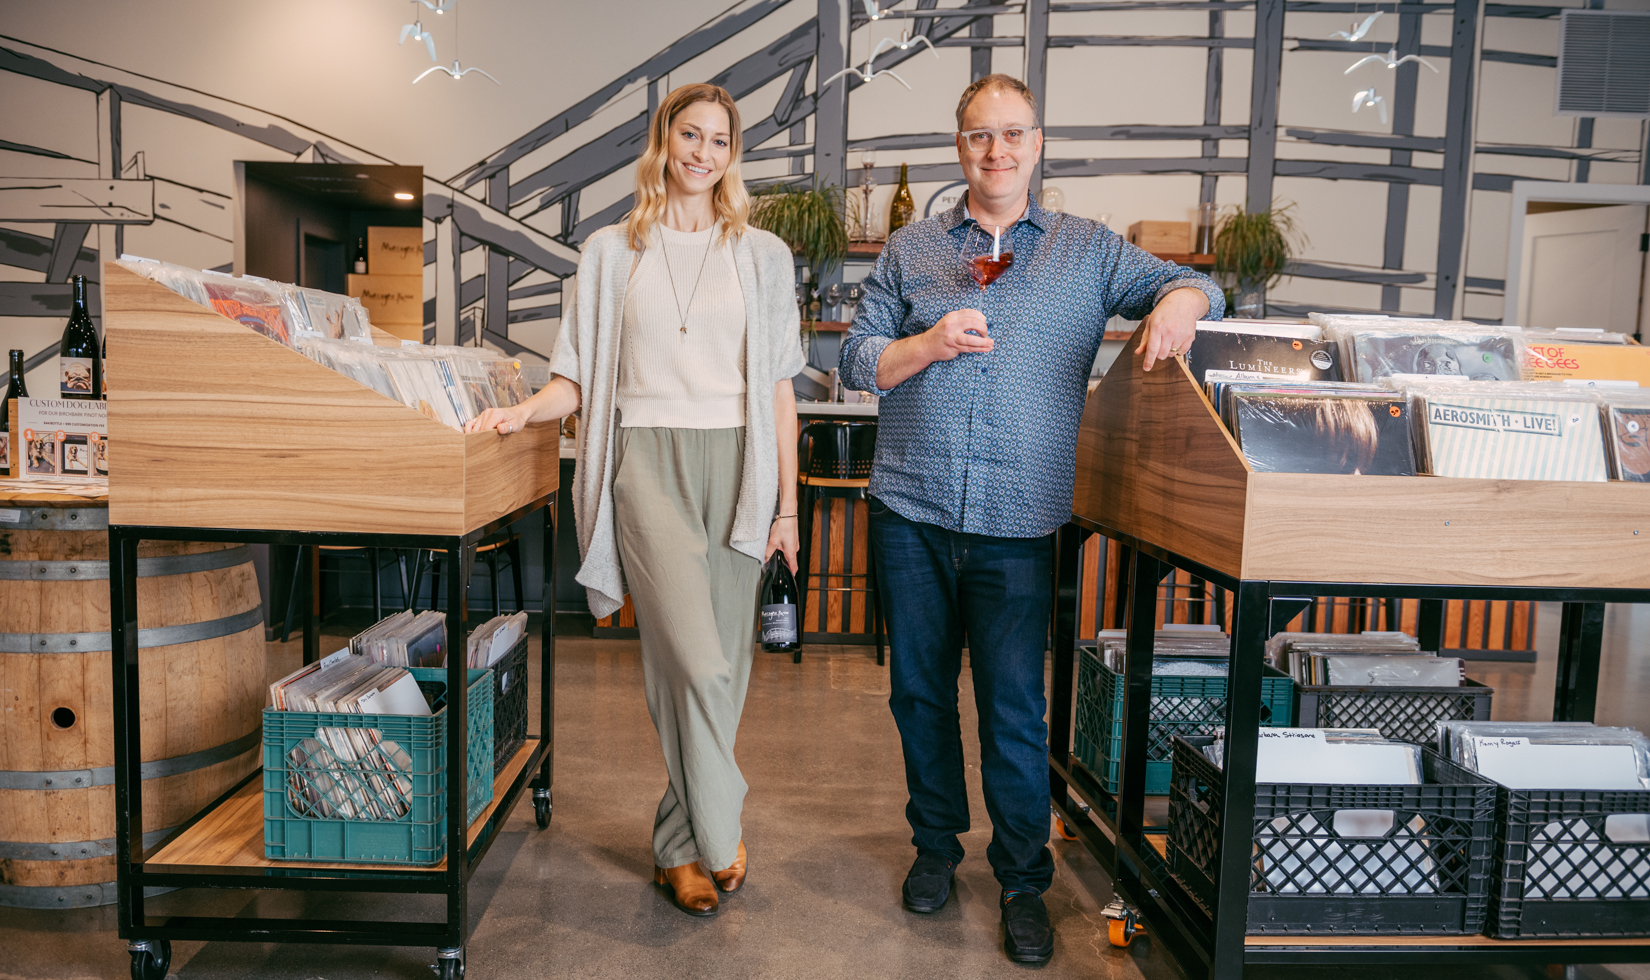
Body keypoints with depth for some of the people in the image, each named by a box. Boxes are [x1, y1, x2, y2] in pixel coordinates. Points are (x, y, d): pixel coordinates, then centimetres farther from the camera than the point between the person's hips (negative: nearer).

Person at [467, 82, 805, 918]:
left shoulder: (762, 255, 12)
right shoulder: (611, 252, 11)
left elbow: (779, 387, 9)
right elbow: (579, 376, 9)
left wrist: (787, 505, 5)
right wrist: (522, 411, -12)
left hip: (734, 465, 2)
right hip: (648, 464, -1)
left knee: (719, 662, 4)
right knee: (696, 661, -14)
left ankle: (677, 845, 21)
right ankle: (718, 836, 5)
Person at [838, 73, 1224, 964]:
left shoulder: (1086, 250, 8)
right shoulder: (911, 249, 9)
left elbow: (1190, 286, 7)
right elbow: (857, 361, 5)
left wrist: (1182, 299, -17)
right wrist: (929, 344, -14)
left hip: (1017, 524, -1)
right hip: (911, 514, 2)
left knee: (1014, 708, 2)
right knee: (919, 690, 12)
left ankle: (1023, 881, 21)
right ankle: (935, 845, 34)